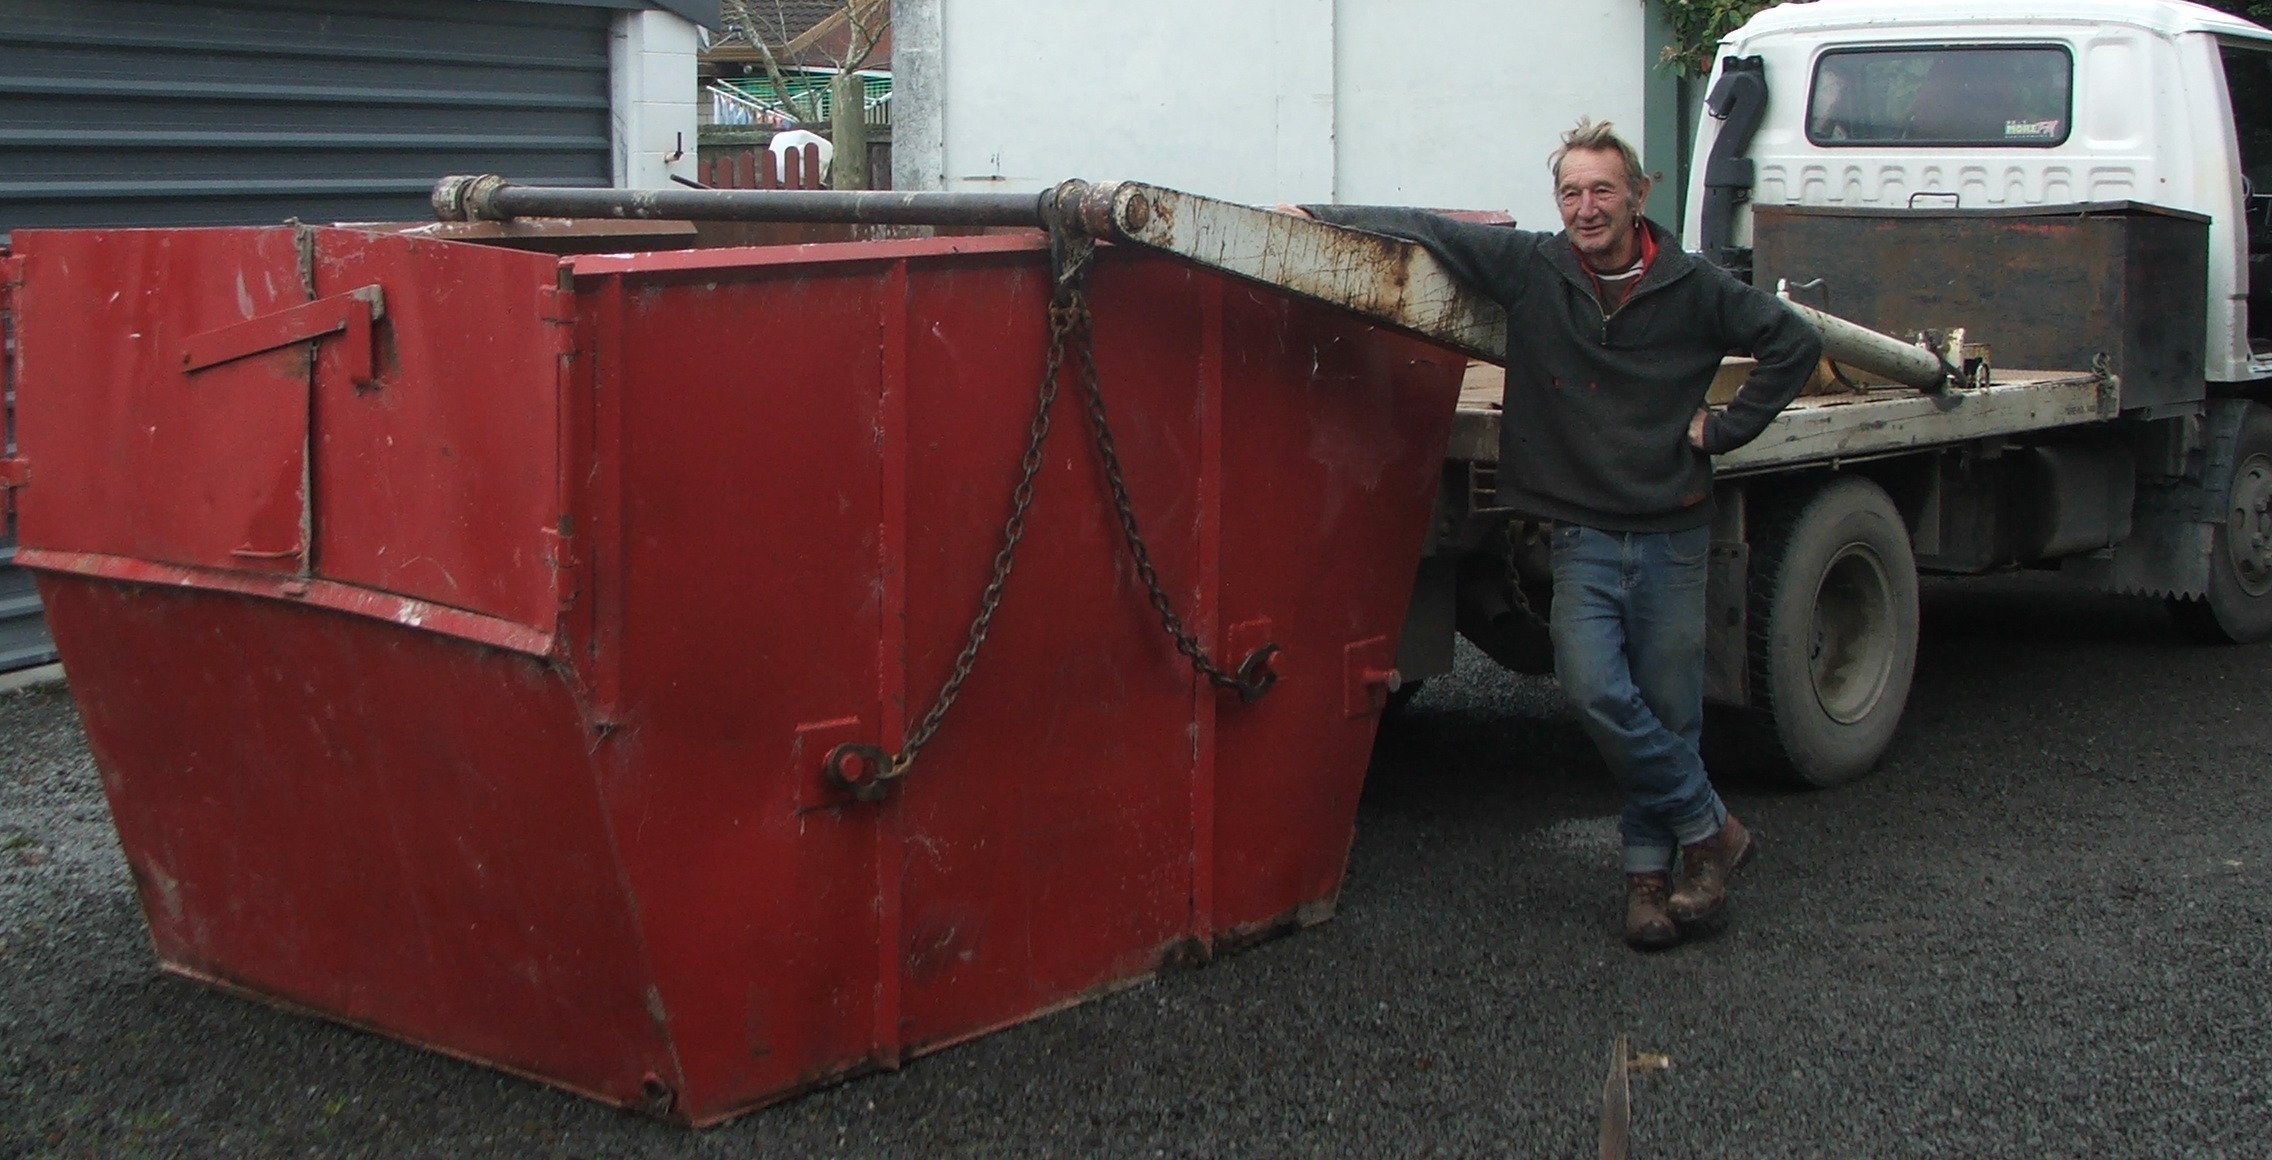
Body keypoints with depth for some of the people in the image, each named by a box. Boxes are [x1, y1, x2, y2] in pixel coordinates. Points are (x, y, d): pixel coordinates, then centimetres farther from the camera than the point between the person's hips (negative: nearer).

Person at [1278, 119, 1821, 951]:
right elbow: (1425, 229, 3)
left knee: (1668, 710, 2)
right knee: (1597, 691, -16)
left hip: (1674, 533, 0)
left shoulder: (1692, 287, 0)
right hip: (1583, 532, 0)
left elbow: (1794, 343, 10)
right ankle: (1709, 830, 1)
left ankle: (1650, 873, 16)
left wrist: (1725, 428, 3)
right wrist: (1319, 217, -4)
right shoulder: (1529, 268, -1)